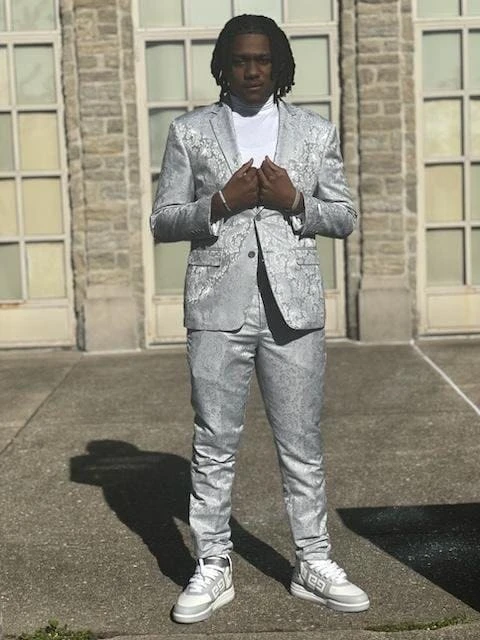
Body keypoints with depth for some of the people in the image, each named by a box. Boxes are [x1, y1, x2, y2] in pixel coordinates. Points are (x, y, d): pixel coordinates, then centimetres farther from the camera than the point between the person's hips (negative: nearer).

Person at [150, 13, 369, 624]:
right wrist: (221, 201, -12)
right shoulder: (189, 131, 8)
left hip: (293, 309, 1)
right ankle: (212, 568, 16)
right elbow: (162, 221, 5)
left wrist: (293, 200, -8)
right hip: (218, 308, -1)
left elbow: (344, 217, 11)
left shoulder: (316, 132, 11)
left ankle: (313, 564, 19)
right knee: (213, 447, 4)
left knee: (301, 444, 7)